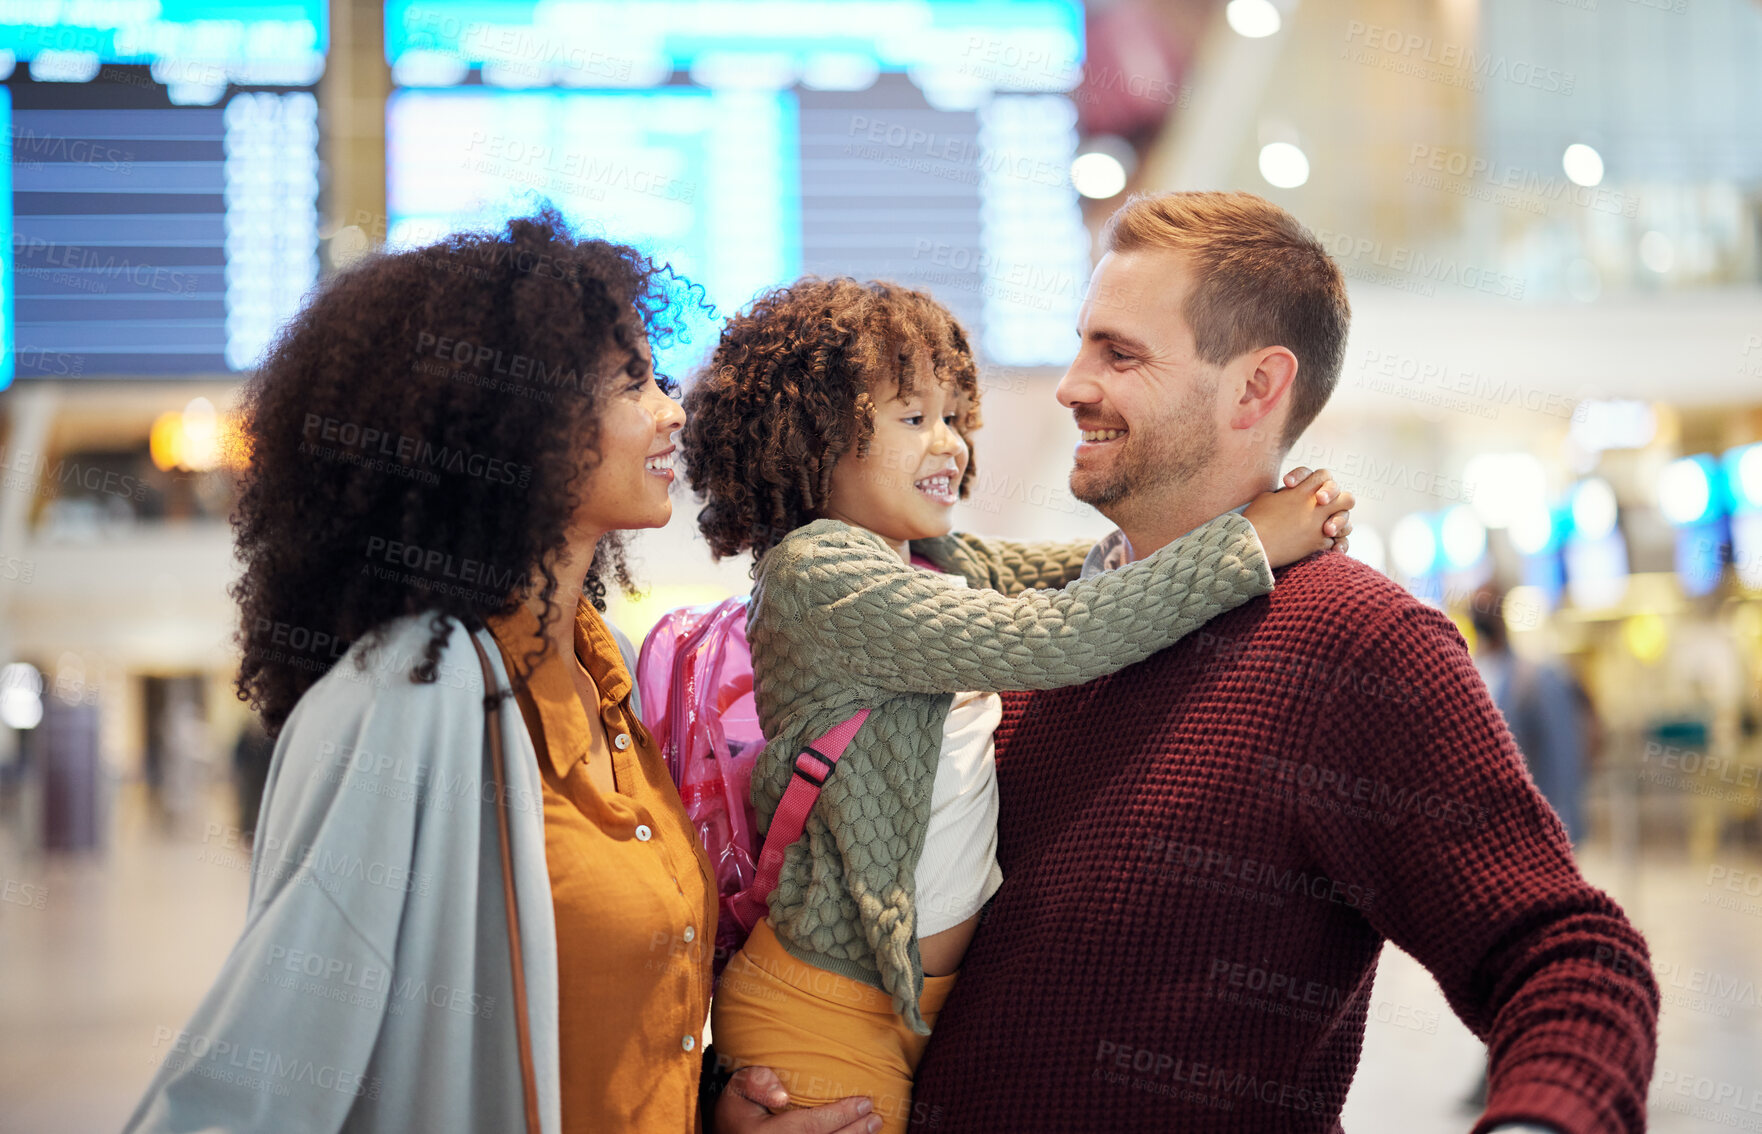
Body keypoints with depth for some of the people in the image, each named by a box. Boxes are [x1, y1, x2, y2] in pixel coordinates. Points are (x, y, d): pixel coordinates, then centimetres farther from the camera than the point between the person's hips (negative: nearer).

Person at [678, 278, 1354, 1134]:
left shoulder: (936, 560, 8)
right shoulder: (817, 569, -20)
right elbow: (1047, 641, -26)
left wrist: (1280, 516, -12)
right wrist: (1250, 544, -20)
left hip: (938, 992, 8)